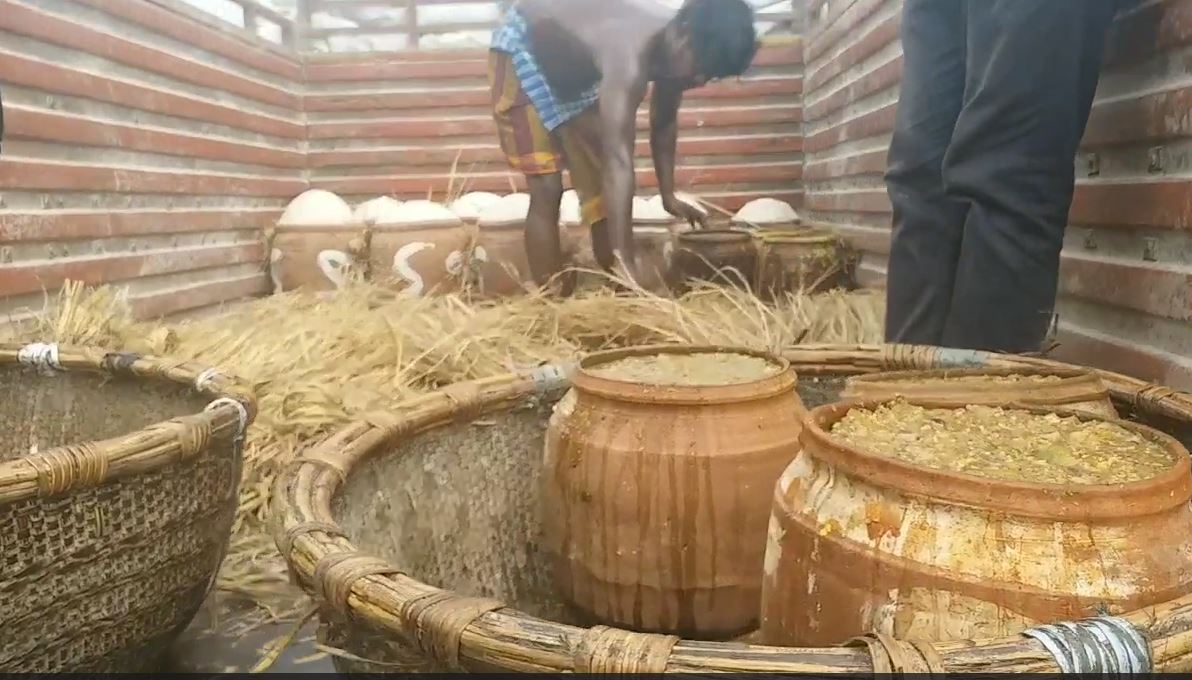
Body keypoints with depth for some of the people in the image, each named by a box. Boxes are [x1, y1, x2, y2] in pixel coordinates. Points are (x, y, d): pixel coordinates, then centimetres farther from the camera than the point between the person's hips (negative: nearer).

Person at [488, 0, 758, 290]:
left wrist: (668, 196, 8)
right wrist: (625, 261, -56)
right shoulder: (630, 56, -42)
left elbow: (664, 124, 1)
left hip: (576, 69, 8)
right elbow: (618, 161, -51)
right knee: (547, 191, -13)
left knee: (601, 185, 5)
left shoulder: (672, 50, -17)